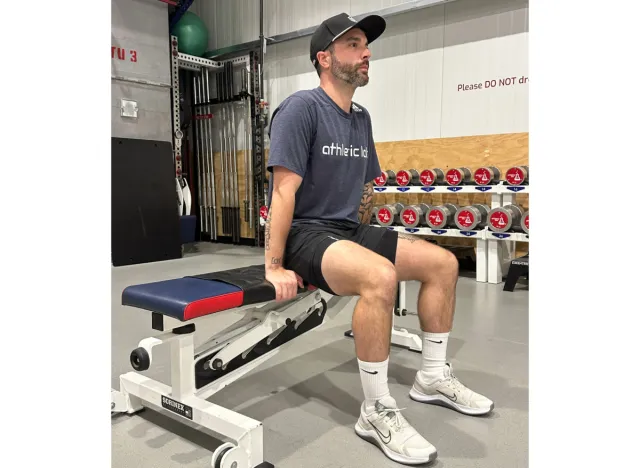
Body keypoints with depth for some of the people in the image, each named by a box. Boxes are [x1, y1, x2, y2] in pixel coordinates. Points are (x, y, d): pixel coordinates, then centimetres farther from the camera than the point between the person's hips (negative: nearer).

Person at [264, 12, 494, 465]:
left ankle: (433, 376, 15)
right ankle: (377, 410, -17)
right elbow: (284, 190, -19)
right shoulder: (302, 108, -13)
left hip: (350, 230, 8)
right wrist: (274, 266, -21)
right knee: (380, 276, -35)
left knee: (444, 263, 1)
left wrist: (363, 236, 15)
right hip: (305, 233, -8)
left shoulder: (361, 118, 11)